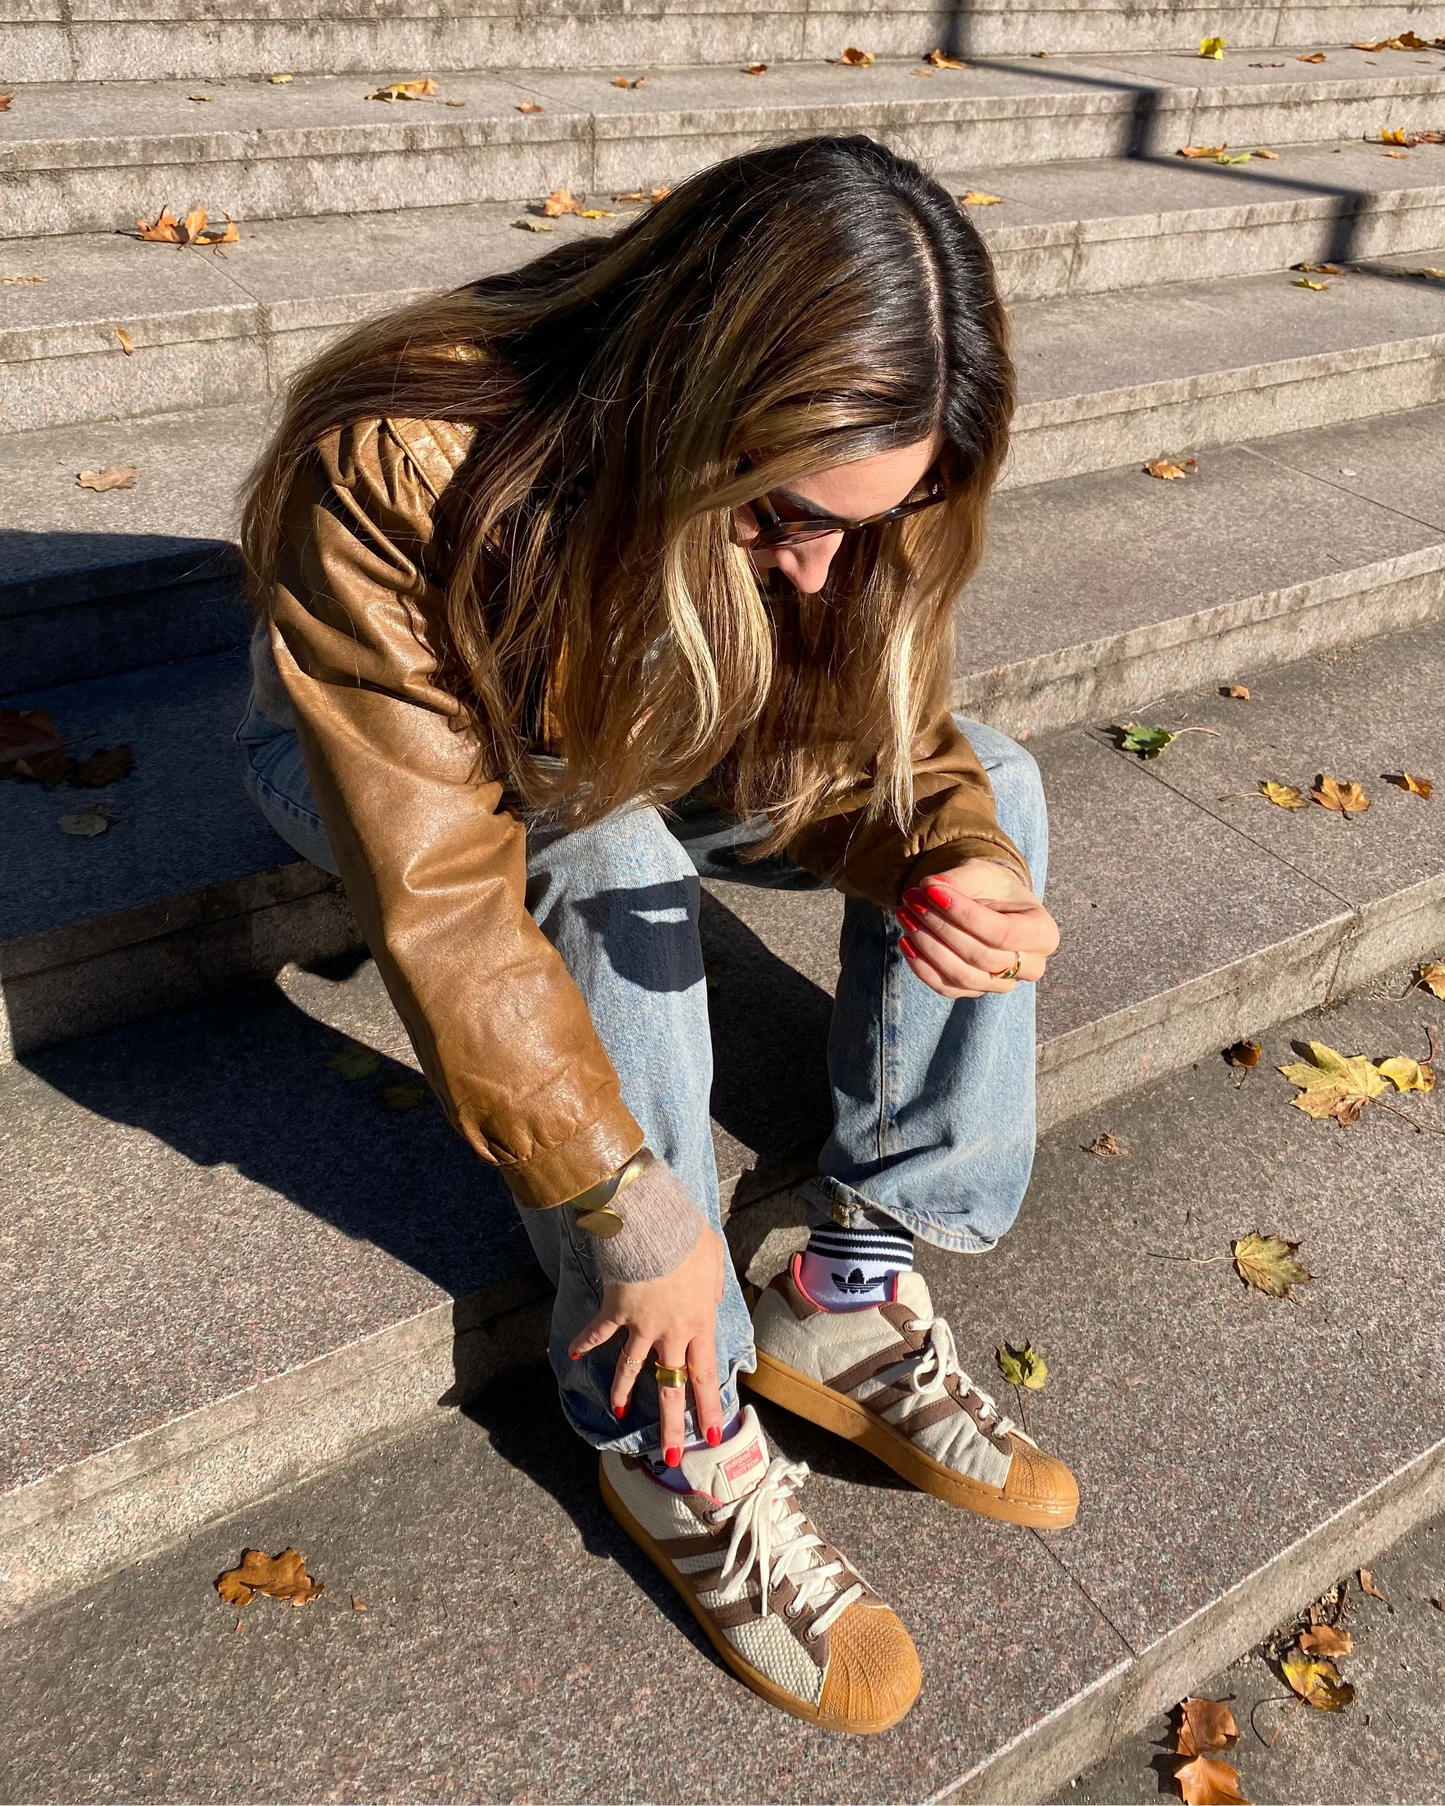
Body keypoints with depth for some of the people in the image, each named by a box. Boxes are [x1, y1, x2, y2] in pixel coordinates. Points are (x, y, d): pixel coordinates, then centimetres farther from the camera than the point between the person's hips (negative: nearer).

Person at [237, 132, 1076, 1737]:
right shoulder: (391, 474, -37)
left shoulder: (829, 463, -21)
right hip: (393, 767, -4)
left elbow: (874, 728, -12)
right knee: (612, 866, -37)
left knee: (989, 783, -13)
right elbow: (440, 904, -38)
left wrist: (958, 864, -35)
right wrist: (633, 1207, -35)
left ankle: (854, 1288, -10)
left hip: (639, 753, 5)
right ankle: (672, 1439, -19)